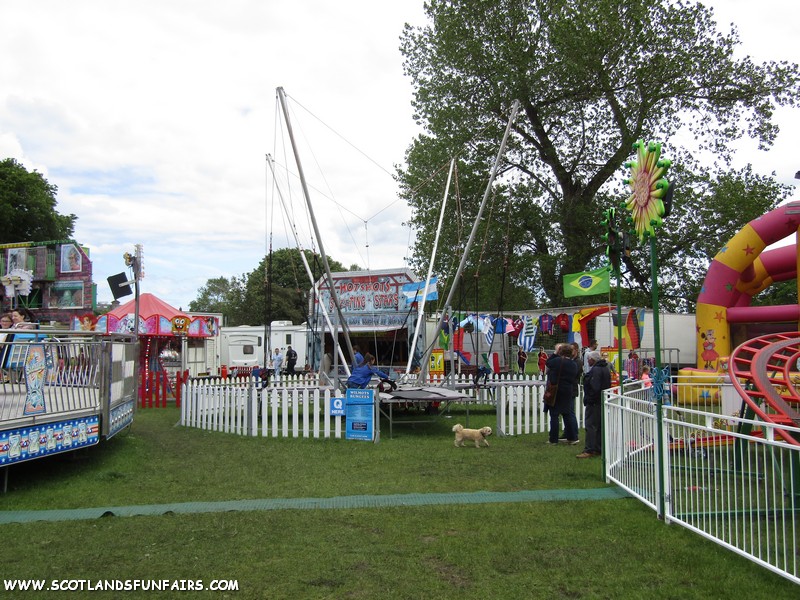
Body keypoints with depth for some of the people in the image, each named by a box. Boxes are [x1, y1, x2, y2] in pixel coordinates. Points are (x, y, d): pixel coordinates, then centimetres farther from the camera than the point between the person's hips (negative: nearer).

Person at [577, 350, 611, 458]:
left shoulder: (595, 370, -18)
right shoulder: (605, 368, 14)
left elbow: (595, 387, -24)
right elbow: (608, 385, 19)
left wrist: (588, 399, -15)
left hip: (594, 402, -10)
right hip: (603, 401, 10)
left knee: (590, 425, -8)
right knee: (600, 425, 14)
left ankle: (589, 450, -10)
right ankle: (599, 448, 19)